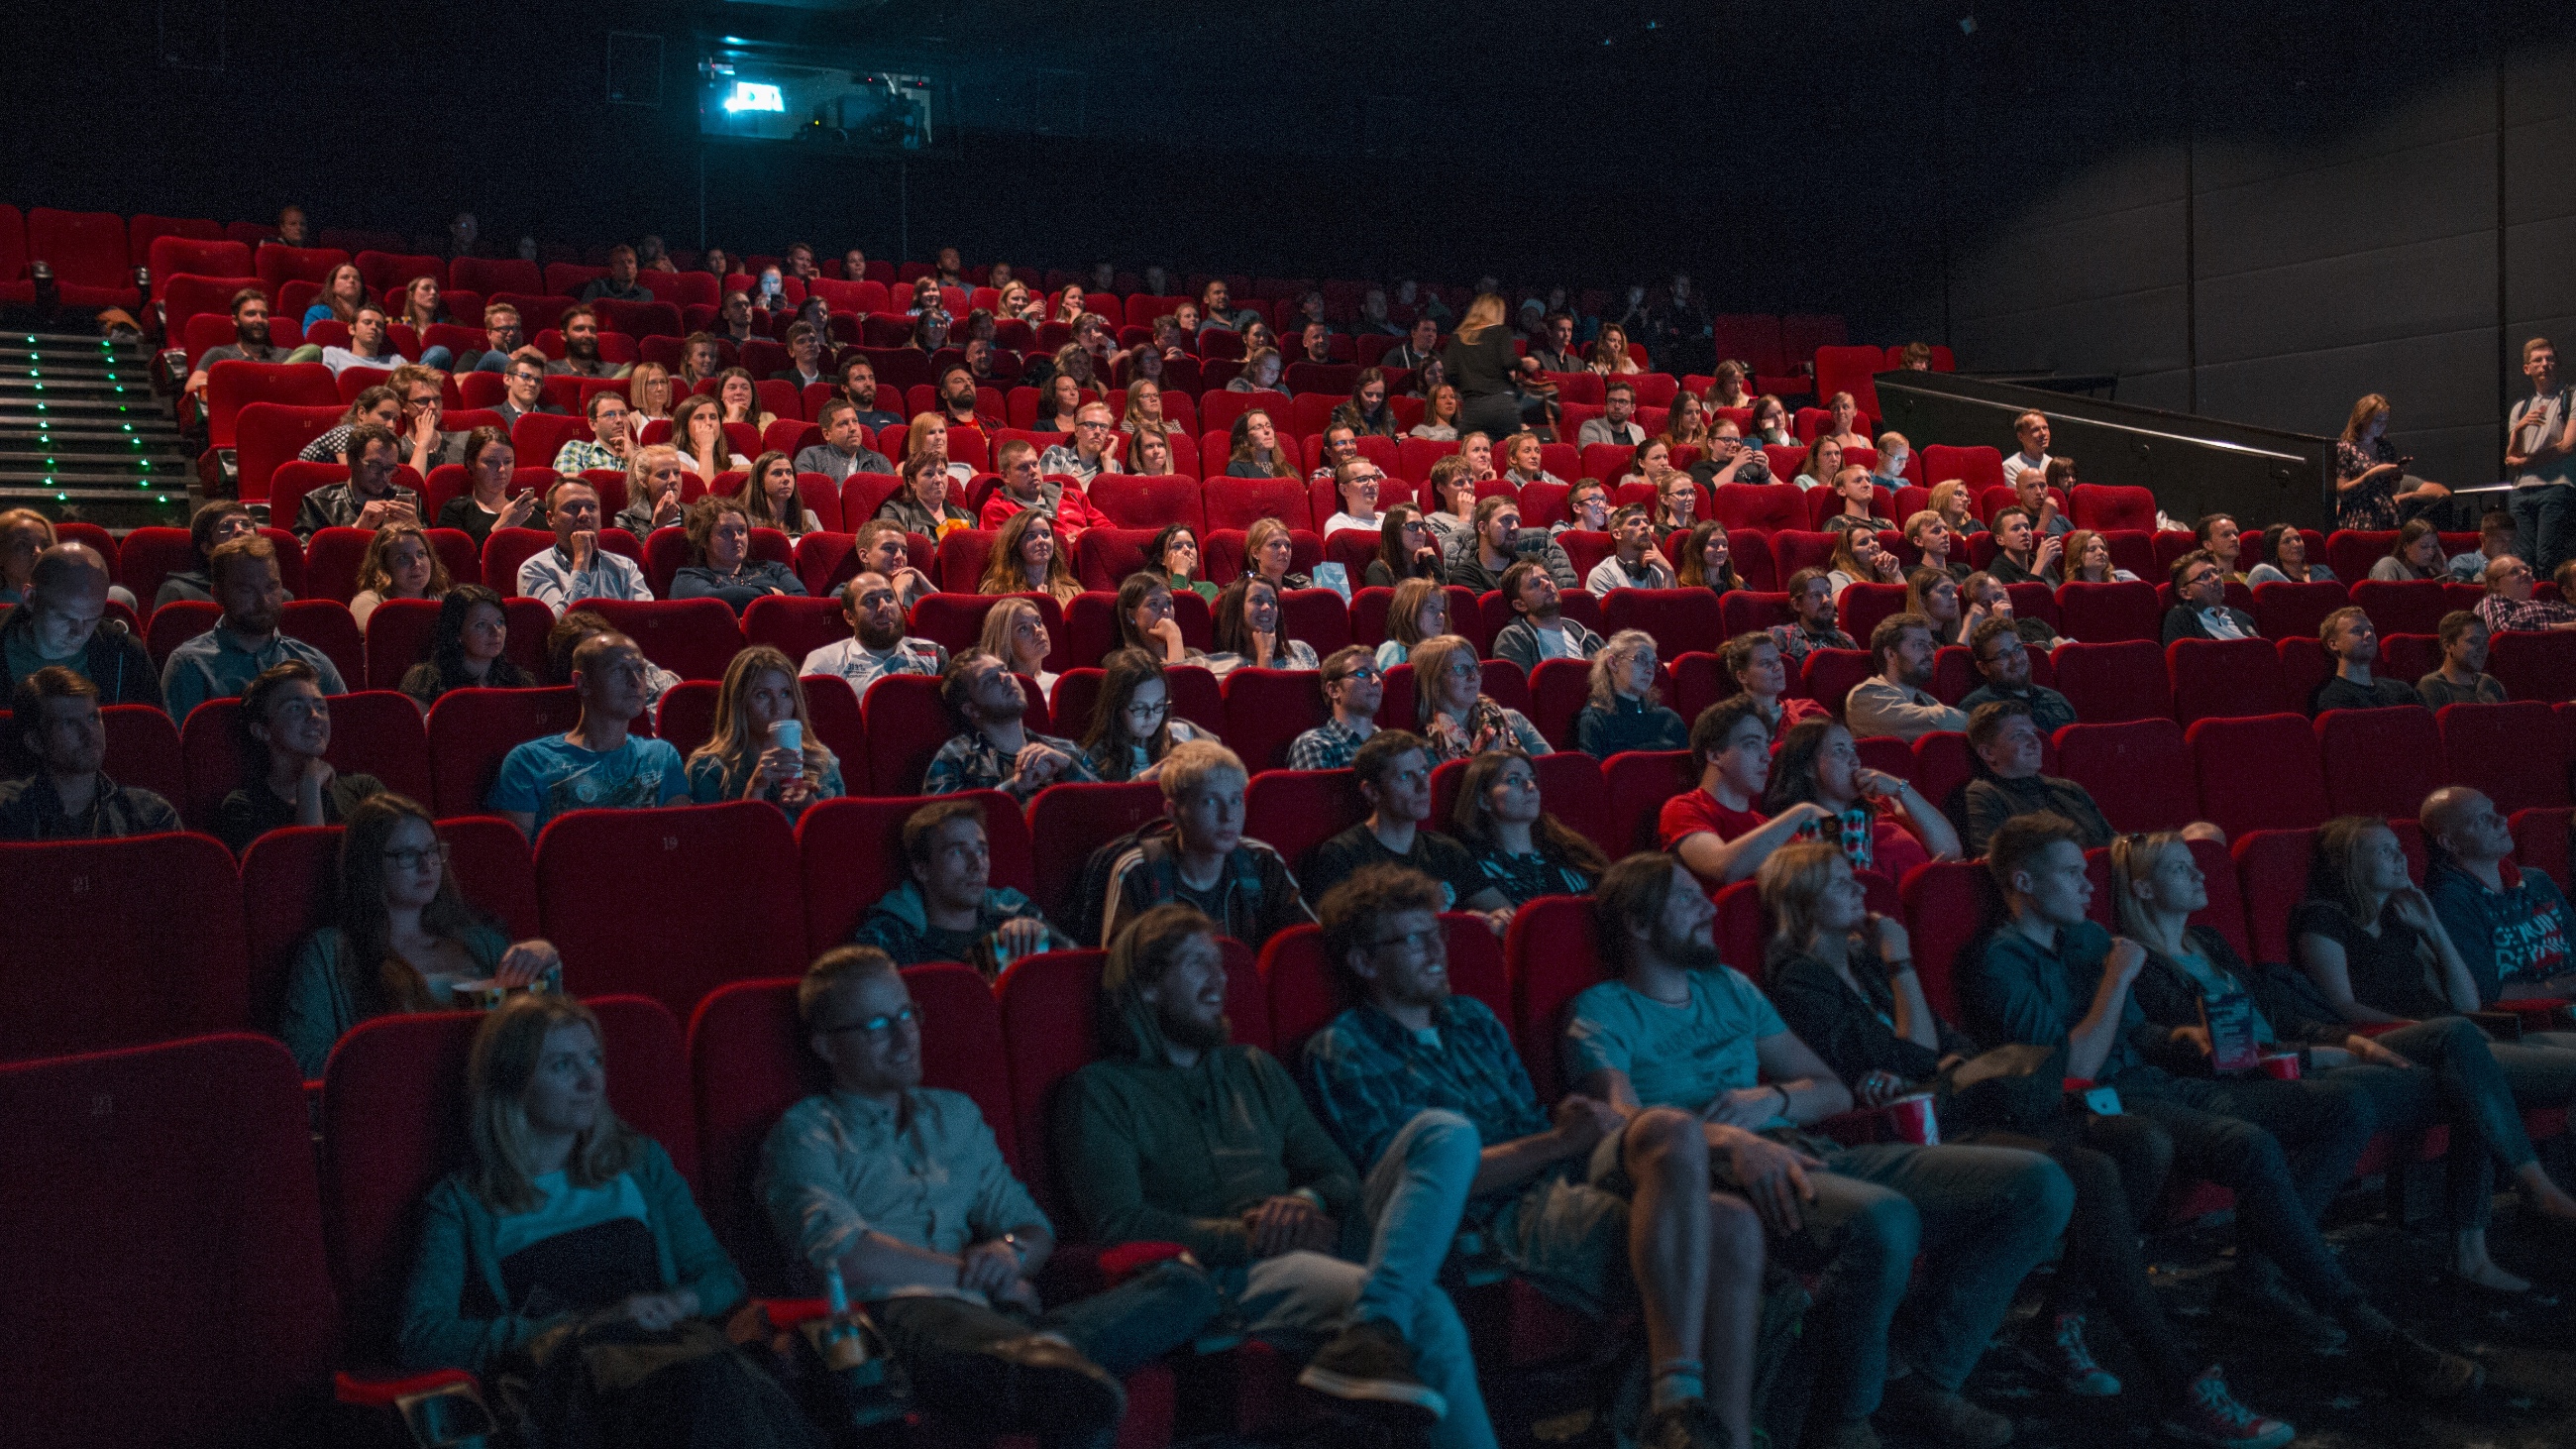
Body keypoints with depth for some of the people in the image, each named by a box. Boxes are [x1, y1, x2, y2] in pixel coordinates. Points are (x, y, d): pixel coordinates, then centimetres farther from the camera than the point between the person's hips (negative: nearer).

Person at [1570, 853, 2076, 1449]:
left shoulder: (1729, 986, 27)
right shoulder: (1600, 1012, 6)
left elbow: (1833, 1090, 24)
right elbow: (1625, 1120, -13)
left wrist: (1773, 1097, 1)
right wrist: (1731, 1141, -31)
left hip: (1808, 1152, 7)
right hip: (1719, 1173, -7)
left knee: (2040, 1185, -8)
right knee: (1883, 1219, -39)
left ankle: (1926, 1374, 0)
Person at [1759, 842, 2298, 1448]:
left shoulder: (1865, 958, 20)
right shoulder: (1802, 983, -6)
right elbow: (1917, 1060, -10)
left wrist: (1956, 1064, 0)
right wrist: (1901, 965, -3)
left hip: (1958, 1108, 9)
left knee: (2143, 1142, -10)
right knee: (2092, 1173, -29)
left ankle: (2063, 1317, -6)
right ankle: (2183, 1389, -26)